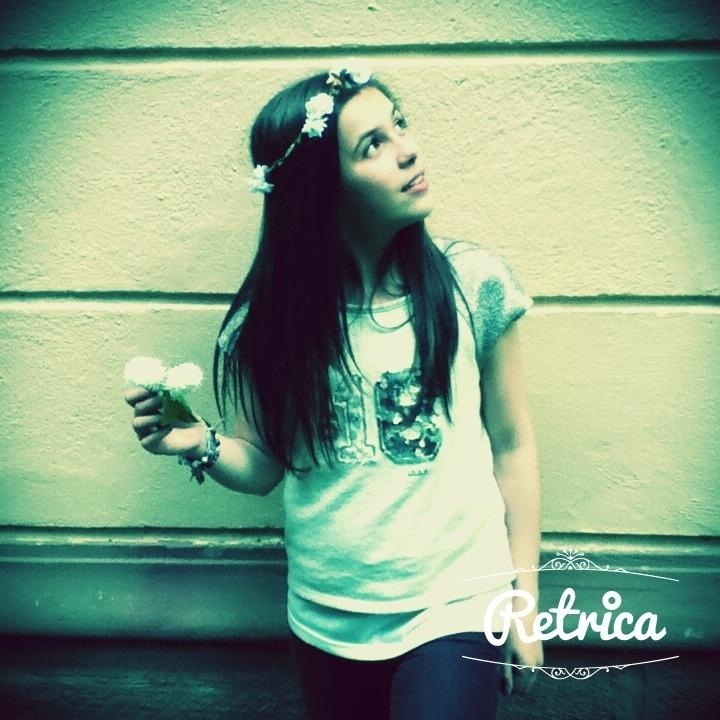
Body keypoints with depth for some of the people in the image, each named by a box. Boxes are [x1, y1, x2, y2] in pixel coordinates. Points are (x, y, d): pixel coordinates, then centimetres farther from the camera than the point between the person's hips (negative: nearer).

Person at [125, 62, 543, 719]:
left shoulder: (473, 282, -13)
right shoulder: (269, 319, -11)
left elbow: (512, 445, -3)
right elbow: (264, 467, -1)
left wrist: (525, 598, 0)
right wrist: (200, 445, -22)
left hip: (456, 609, -1)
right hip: (327, 619, 2)